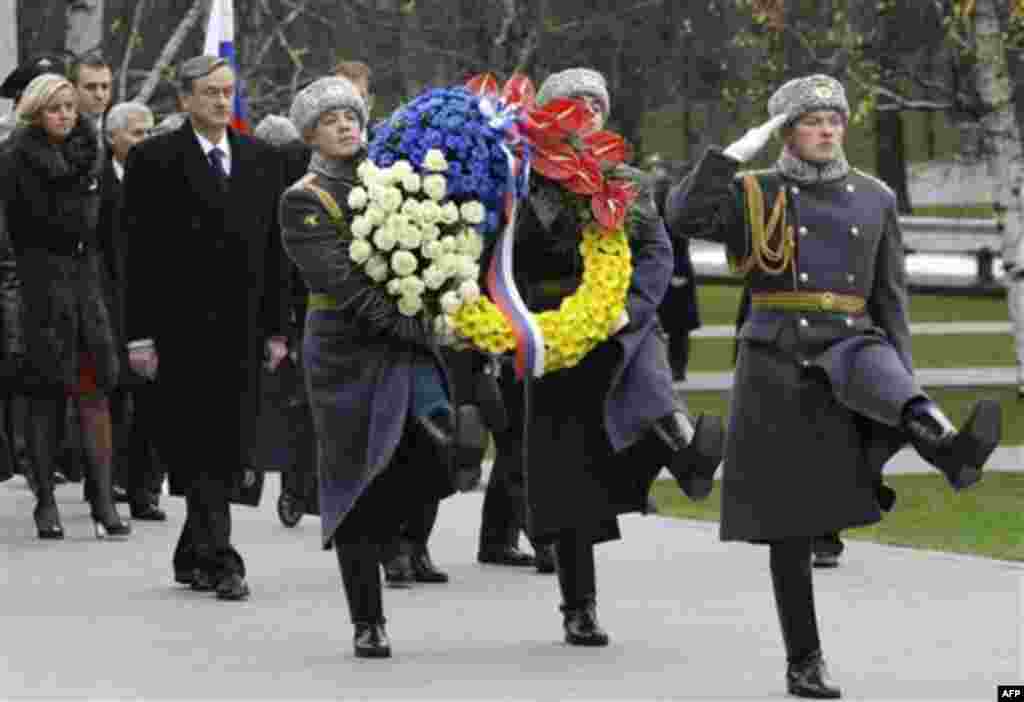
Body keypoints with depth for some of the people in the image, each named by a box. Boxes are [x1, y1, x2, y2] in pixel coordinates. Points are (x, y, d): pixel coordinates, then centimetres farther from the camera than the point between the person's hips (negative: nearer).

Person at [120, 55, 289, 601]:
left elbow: (272, 249, 13)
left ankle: (193, 557, 17)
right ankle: (220, 560, -8)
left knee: (230, 448, 5)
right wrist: (140, 335, -9)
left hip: (241, 330, 4)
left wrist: (276, 328, 8)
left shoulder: (260, 160, 11)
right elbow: (138, 253, -4)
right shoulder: (153, 160, -2)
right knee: (198, 446, -6)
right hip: (181, 329, -4)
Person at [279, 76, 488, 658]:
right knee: (356, 485, -3)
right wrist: (411, 325, -24)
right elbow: (342, 282, -17)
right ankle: (368, 624, 2)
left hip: (409, 343, 7)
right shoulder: (304, 201, -5)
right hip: (348, 352, -7)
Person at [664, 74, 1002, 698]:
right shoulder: (753, 196, 4)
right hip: (777, 361, 0)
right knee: (790, 525, 0)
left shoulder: (874, 199, 10)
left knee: (871, 369, -38)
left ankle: (951, 450, -69)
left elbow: (891, 300, 11)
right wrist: (735, 152, -13)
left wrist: (904, 385, 3)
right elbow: (682, 219, -14)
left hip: (849, 351, 0)